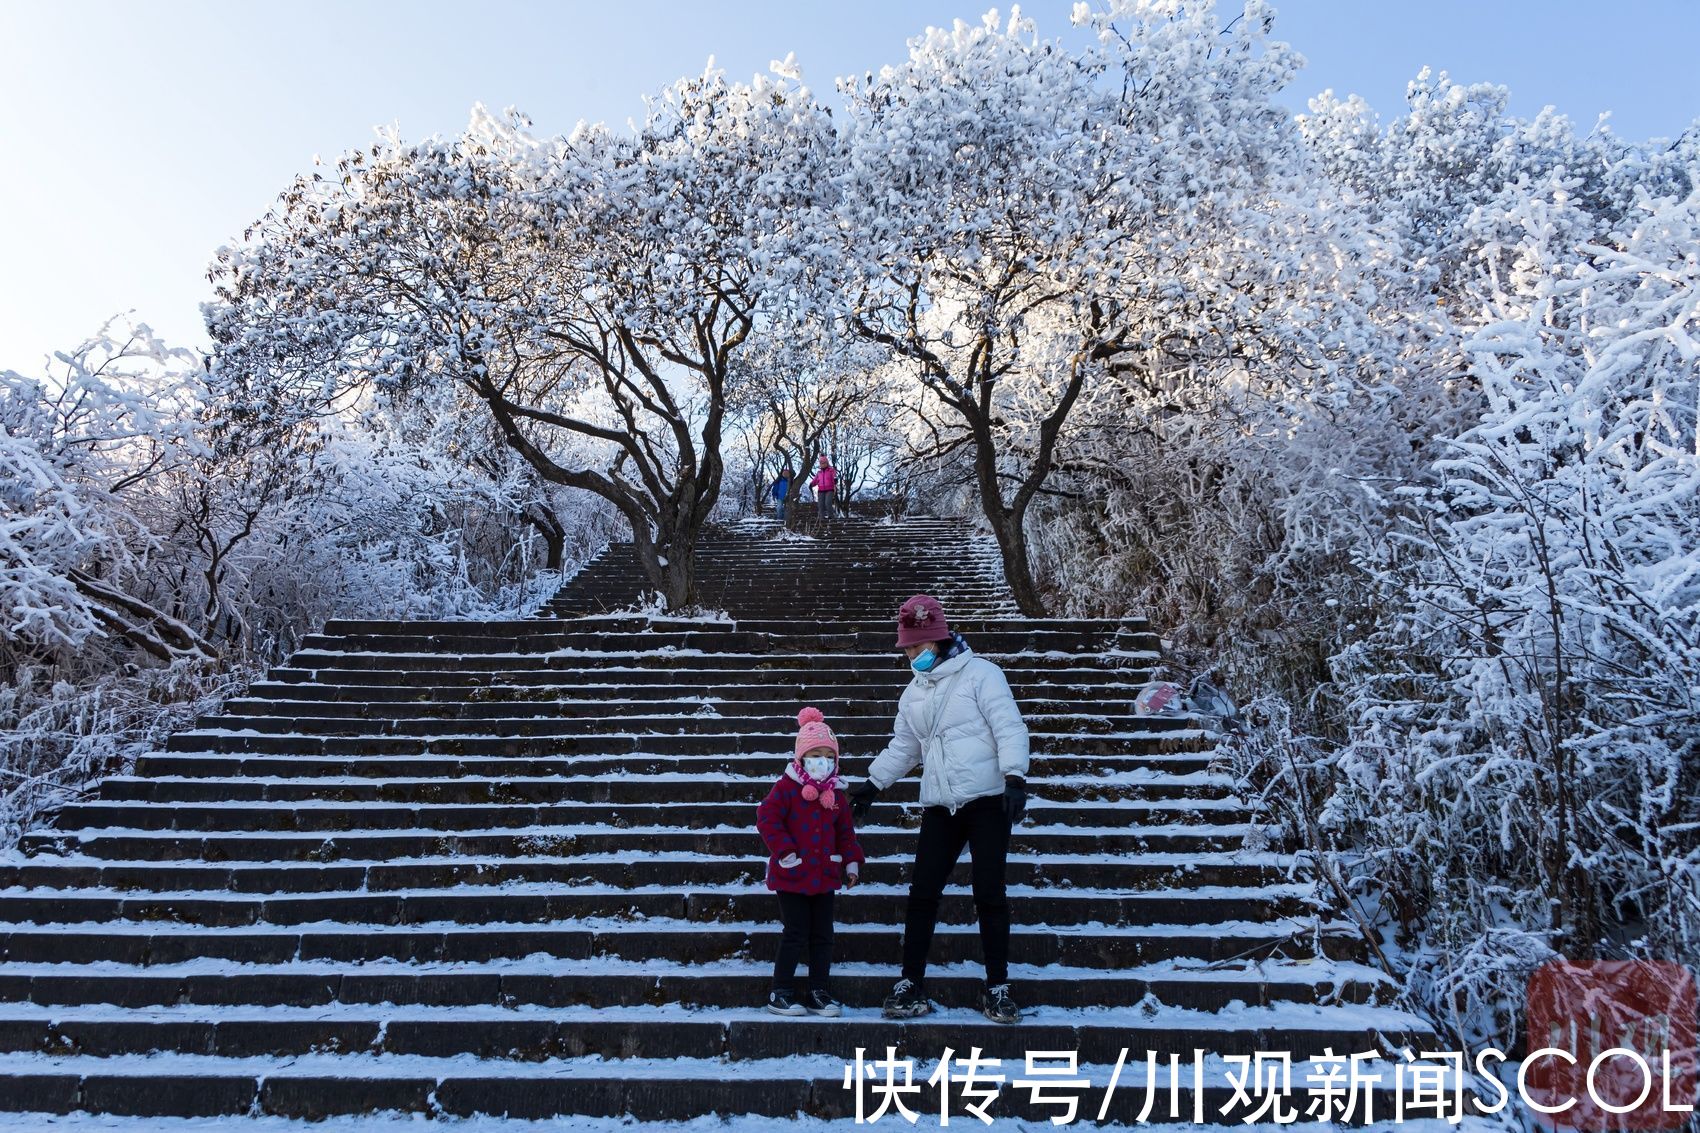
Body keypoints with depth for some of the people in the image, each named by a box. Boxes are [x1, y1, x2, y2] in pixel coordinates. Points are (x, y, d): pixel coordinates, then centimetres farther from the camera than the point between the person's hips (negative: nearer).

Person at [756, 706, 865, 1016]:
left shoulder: (836, 793, 7)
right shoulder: (787, 787, -11)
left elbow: (846, 831, 13)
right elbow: (766, 818, -14)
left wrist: (852, 861, 5)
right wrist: (784, 850, -19)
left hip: (825, 876, 6)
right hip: (792, 875, -5)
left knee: (823, 936, 9)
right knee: (795, 935, -2)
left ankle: (820, 993, 19)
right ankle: (780, 993, 11)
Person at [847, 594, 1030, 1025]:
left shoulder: (980, 674, -4)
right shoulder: (913, 693, 16)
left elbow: (1009, 727, -10)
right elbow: (902, 747, 24)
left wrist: (1014, 777, -21)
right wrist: (873, 783, 15)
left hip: (987, 800, -5)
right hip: (939, 808, 6)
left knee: (990, 894, -1)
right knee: (922, 893, 3)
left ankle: (997, 989, 11)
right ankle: (911, 986, 13)